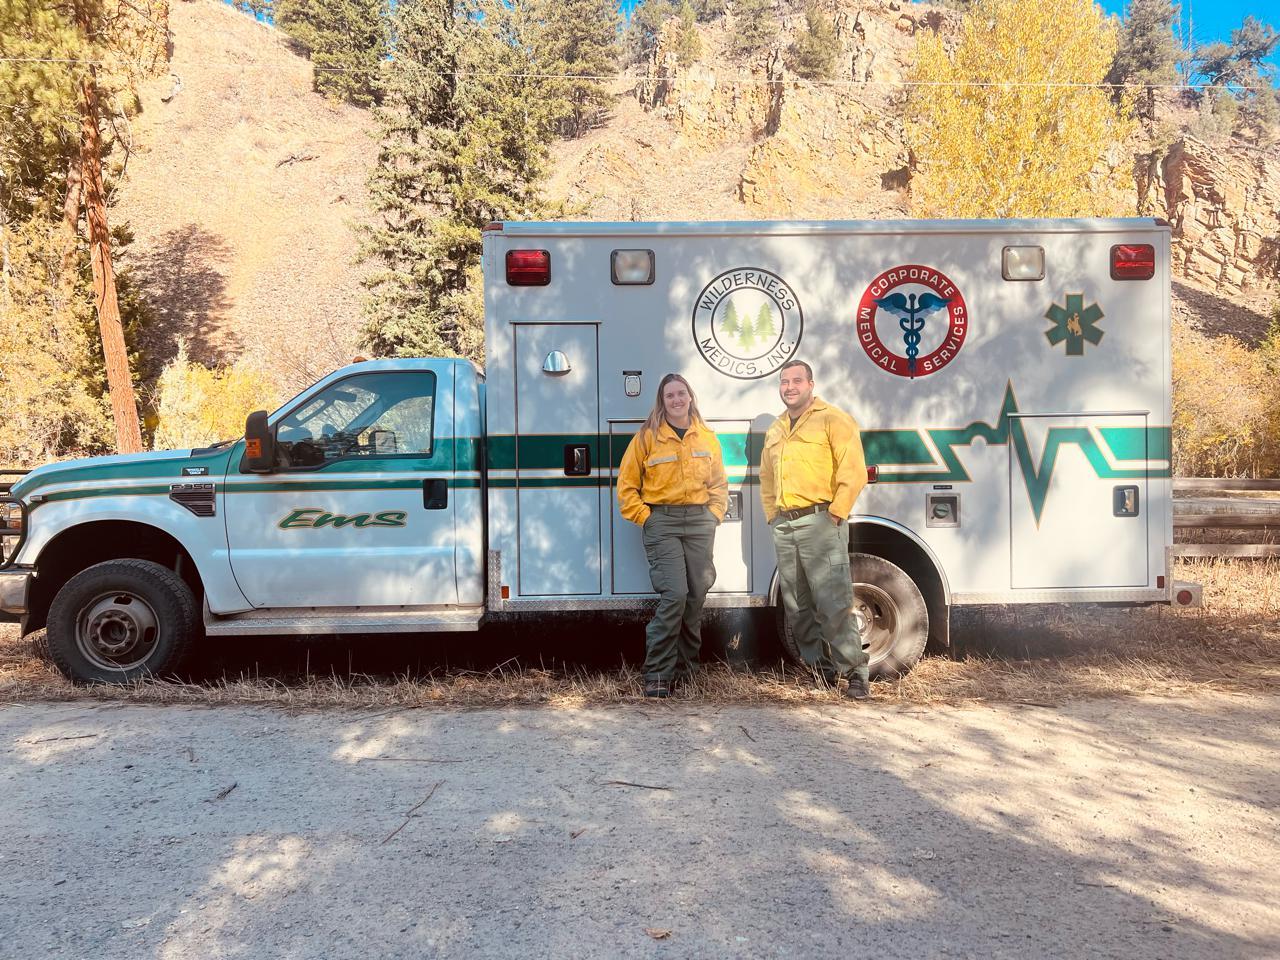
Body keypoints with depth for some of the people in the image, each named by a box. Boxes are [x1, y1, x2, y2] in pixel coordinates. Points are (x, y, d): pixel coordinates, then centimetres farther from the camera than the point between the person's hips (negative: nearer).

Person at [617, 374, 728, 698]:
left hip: (700, 521, 4)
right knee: (674, 594, -15)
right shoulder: (647, 437, 1)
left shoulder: (707, 437, 12)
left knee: (696, 596, 5)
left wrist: (714, 514, 8)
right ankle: (657, 675, -7)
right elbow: (626, 485, 3)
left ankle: (686, 666, 20)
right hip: (662, 522, -4)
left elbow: (718, 482, 20)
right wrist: (645, 517, -4)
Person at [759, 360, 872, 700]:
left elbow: (853, 472, -10)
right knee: (797, 607, 9)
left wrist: (836, 513, -12)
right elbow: (767, 478, 26)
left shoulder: (833, 419, -3)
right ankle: (820, 668, 20)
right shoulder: (775, 430, 19)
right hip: (783, 526, 7)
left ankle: (855, 672, -3)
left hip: (820, 521, -7)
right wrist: (772, 515, 15)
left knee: (833, 602, -11)